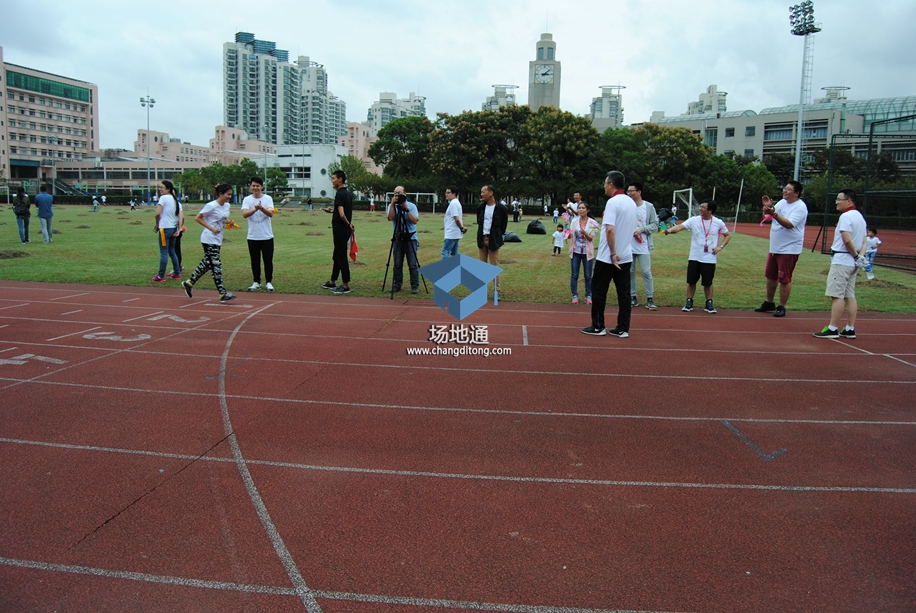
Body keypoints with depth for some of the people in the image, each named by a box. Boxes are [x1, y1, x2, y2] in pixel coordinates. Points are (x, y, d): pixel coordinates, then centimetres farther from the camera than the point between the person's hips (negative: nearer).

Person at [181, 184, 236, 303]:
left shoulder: (227, 206, 8)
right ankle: (223, 294, -7)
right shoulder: (211, 206, -15)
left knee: (206, 264, 15)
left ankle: (189, 283, 31)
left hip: (217, 240, 9)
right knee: (216, 266, -8)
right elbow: (197, 218, -11)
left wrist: (229, 222, 0)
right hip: (209, 240, -9)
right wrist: (211, 228, -18)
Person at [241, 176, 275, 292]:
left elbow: (271, 214, -17)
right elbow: (244, 214, -16)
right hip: (252, 236, 1)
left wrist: (262, 208, -37)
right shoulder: (247, 199, 0)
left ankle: (268, 282, 14)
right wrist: (255, 209, -34)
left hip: (267, 236, -1)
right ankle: (256, 282, 19)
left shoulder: (268, 199, -2)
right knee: (255, 261, 8)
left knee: (268, 260, 3)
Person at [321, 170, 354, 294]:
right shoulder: (347, 193, 13)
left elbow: (342, 215, -26)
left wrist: (348, 224, -12)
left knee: (341, 258, -4)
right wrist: (333, 211, 17)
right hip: (345, 229, 10)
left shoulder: (340, 194, -17)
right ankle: (332, 282, 28)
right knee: (337, 257, 18)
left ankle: (345, 286, 0)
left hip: (340, 229, -10)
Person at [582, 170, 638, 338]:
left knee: (598, 290, 5)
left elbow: (610, 229, -23)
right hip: (626, 256, 7)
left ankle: (598, 327, 10)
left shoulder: (613, 202, -14)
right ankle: (623, 329, 9)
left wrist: (613, 253, -20)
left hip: (608, 257, -7)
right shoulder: (631, 202, 10)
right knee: (624, 292, 7)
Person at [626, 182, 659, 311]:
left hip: (643, 246, -2)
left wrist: (642, 229, -13)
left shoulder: (649, 207, -2)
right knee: (630, 271, 9)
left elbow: (655, 224, -1)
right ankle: (632, 297, 20)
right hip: (628, 245, 2)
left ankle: (649, 299, 5)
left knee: (646, 271, -2)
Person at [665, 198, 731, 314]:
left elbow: (728, 235, 11)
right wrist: (670, 230, -36)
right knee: (691, 281, 5)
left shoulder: (718, 223, -2)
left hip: (709, 259, -1)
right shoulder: (694, 220, -4)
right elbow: (680, 226, -16)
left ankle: (709, 304, 19)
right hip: (694, 257, 1)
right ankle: (689, 302, 18)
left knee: (708, 283, 6)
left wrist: (720, 247, -3)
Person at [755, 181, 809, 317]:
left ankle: (781, 307, 4)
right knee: (770, 276, 15)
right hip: (774, 248, 8)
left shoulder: (800, 207, -14)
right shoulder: (782, 202, 9)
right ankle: (769, 303, 28)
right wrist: (768, 207, -11)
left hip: (789, 249, -8)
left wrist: (774, 214, -34)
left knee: (784, 279, -4)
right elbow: (767, 215, 10)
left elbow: (789, 224, -26)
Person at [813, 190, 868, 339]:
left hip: (841, 261, -9)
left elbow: (847, 240, -22)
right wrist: (860, 256, 1)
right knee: (850, 296, 10)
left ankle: (833, 329, -9)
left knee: (837, 295, -8)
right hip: (853, 263, 9)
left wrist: (855, 255, -9)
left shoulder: (845, 216, -13)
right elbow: (865, 241, 14)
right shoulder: (860, 217, 17)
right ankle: (850, 329, 12)